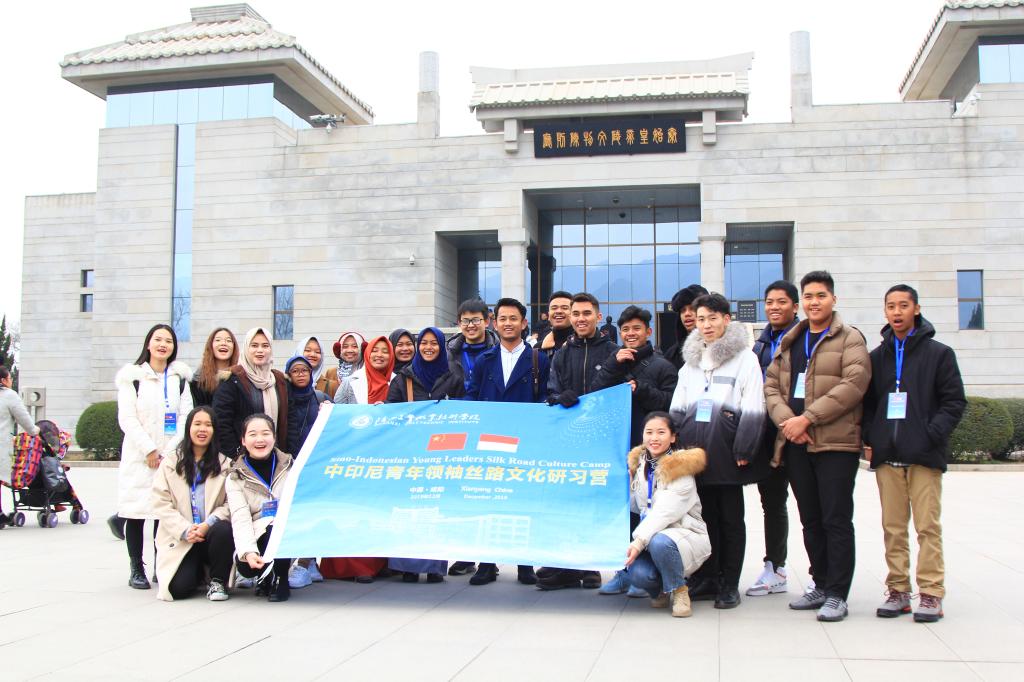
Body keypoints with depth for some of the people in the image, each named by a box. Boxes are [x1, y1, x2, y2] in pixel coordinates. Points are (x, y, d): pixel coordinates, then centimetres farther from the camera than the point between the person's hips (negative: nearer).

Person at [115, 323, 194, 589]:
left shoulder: (180, 378, 12)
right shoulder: (132, 376, 3)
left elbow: (186, 416, 4)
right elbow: (127, 419, -4)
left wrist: (169, 451, -7)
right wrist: (149, 450, -11)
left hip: (172, 456, 2)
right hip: (138, 456, -2)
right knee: (136, 511, -2)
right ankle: (136, 570, 6)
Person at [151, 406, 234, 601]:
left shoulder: (225, 464, 5)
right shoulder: (170, 464, 9)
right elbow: (161, 505, -1)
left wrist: (208, 524, -19)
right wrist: (185, 530, -14)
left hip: (212, 532, 0)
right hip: (180, 539, 0)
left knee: (224, 530, -35)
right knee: (179, 587, -21)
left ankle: (218, 582, -9)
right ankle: (199, 569, 18)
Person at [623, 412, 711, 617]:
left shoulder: (680, 469, -13)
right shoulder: (638, 463, 7)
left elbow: (665, 512, -24)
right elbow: (633, 503, 8)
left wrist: (640, 540, -34)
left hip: (685, 536, -4)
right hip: (651, 535, 4)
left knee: (660, 542, -38)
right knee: (636, 574, -26)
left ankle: (679, 591, -9)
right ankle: (661, 590, 11)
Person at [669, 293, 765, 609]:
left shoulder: (745, 358, -1)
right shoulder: (690, 361, 16)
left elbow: (752, 411, -7)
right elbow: (676, 409, 17)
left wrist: (743, 451, -12)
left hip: (726, 453, -5)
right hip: (695, 452, 5)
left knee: (731, 518, 3)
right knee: (704, 516, 10)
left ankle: (729, 584, 12)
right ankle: (709, 579, 19)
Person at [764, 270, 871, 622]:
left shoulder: (850, 339, -1)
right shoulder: (790, 341, 17)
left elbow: (854, 384, -14)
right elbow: (772, 385, 11)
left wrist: (807, 418, -17)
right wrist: (786, 420, -8)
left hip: (836, 444, -6)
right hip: (796, 444, 6)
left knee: (836, 520, -3)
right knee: (811, 520, 12)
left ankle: (837, 595, 2)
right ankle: (821, 585, 23)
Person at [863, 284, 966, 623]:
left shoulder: (939, 353, 3)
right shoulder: (877, 357, 14)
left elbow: (954, 402, 0)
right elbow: (867, 404, 16)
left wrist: (932, 435, -12)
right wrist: (869, 440, 4)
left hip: (924, 455, -3)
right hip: (887, 456, 3)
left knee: (928, 526, -3)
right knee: (893, 527, 5)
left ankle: (931, 593, 2)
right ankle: (898, 590, 12)